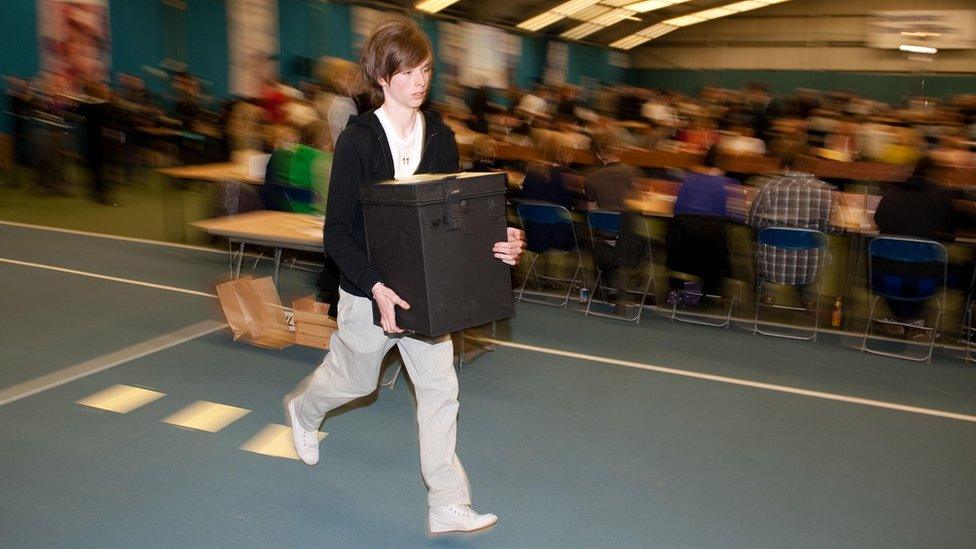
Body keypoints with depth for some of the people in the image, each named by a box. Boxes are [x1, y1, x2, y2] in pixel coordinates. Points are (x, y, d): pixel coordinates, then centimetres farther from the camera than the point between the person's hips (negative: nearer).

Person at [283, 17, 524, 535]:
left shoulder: (440, 138, -2)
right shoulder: (357, 141, -16)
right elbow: (337, 234, -16)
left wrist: (495, 244, -16)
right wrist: (377, 288, -28)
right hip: (369, 290, -4)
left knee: (439, 388, 3)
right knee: (353, 378, 17)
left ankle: (448, 505, 15)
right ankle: (303, 410, 53)